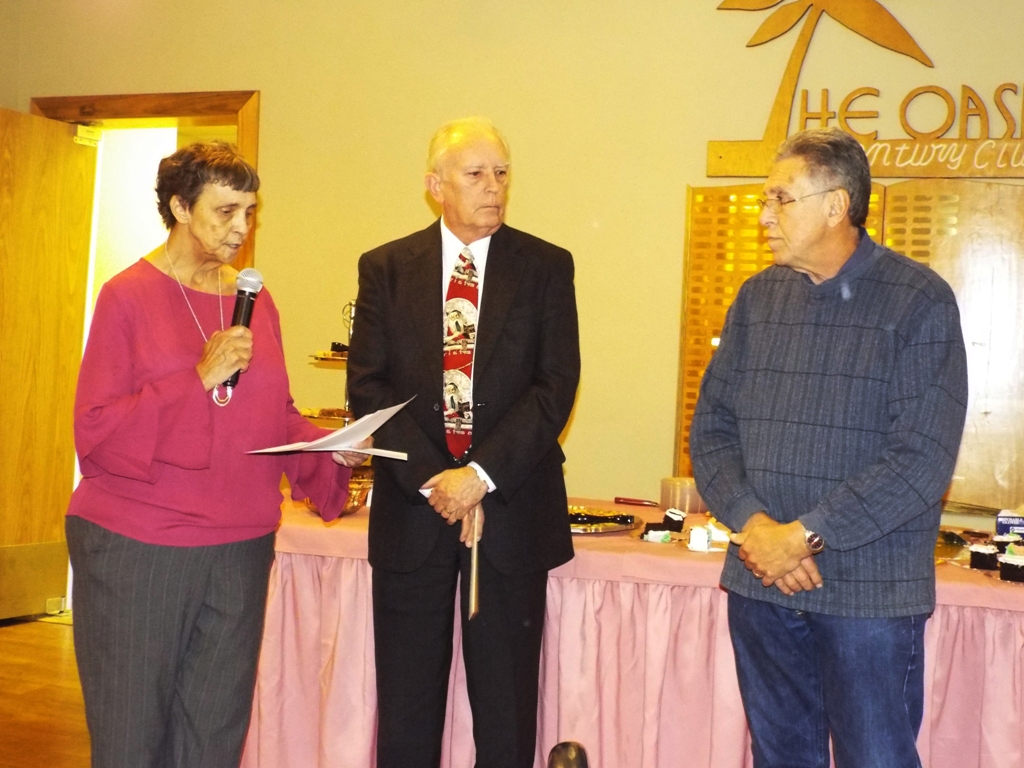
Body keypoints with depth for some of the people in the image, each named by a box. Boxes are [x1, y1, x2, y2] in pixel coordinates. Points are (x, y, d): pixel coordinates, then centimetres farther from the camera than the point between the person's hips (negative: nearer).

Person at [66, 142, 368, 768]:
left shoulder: (254, 300, 10)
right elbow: (96, 429, -9)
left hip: (239, 549, 4)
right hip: (137, 549, -4)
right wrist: (201, 380, -17)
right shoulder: (128, 296, -4)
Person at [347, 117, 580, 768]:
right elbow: (368, 385, 0)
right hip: (412, 507, 1)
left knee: (507, 710, 7)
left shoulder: (546, 268, 3)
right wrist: (431, 477, -12)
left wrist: (481, 475, -14)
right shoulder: (386, 268, 6)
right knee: (406, 709, 9)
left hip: (511, 507, -1)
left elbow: (556, 386, -5)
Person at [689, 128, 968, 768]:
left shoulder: (918, 301, -7)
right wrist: (753, 524, -10)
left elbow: (922, 458, -14)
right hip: (760, 580, 5)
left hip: (870, 593, -4)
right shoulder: (757, 299, 8)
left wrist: (804, 535, -16)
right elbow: (711, 426, 7)